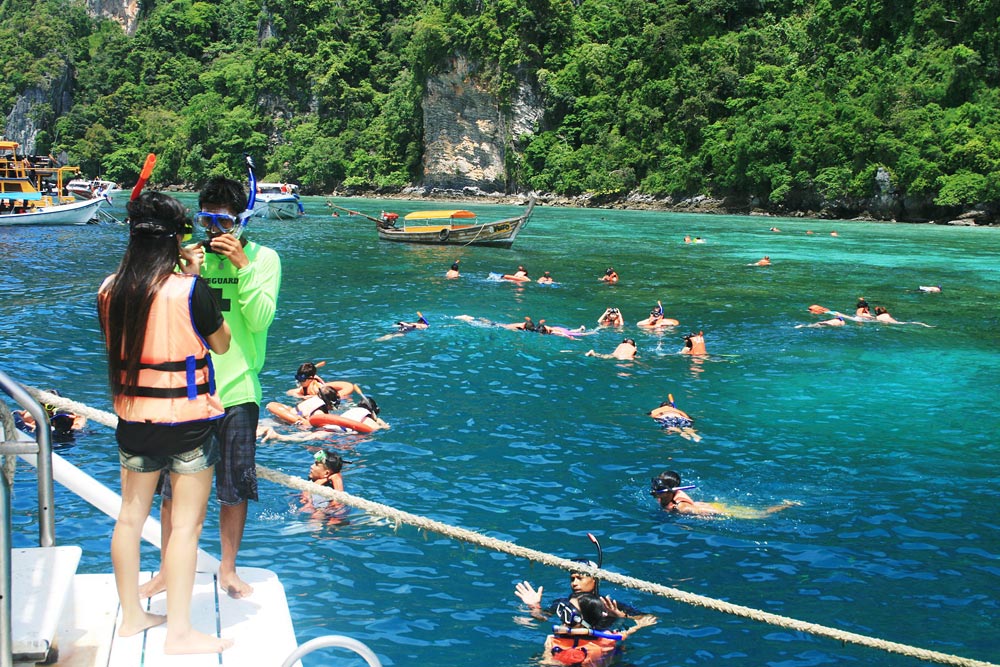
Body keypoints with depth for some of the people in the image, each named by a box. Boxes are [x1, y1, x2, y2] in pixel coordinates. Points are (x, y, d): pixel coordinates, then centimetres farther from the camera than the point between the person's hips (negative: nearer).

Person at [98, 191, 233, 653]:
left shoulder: (110, 291, -2)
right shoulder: (190, 290, -17)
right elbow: (221, 345, -3)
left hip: (133, 419, 6)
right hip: (188, 421, -5)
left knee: (130, 516, 16)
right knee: (186, 524, 3)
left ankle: (131, 615, 29)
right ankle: (179, 632, 7)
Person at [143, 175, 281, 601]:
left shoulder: (262, 257, -2)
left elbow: (260, 320, -12)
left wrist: (243, 266, -18)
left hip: (236, 390, -1)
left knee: (235, 487, 9)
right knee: (175, 486, 9)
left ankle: (228, 569, 28)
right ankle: (168, 569, 27)